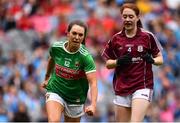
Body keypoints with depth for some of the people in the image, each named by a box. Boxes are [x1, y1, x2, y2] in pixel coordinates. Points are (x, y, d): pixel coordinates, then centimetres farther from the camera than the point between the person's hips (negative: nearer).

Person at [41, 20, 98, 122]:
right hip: (55, 91, 1)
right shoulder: (56, 48, -11)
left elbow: (93, 83, -29)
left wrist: (93, 105, -44)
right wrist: (47, 78, 29)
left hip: (76, 98, -1)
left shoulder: (85, 57, -22)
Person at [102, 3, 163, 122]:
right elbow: (108, 64, 11)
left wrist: (152, 60, -18)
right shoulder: (116, 39, 5)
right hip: (121, 89, 4)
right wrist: (118, 62, -10)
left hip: (142, 86, -4)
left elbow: (160, 59, 4)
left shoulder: (148, 36, -2)